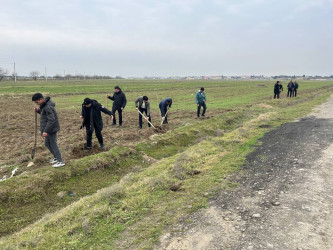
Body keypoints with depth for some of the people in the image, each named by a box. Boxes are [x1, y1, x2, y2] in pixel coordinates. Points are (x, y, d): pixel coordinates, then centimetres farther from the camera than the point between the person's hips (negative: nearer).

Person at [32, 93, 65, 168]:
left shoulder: (48, 107, -24)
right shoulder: (44, 105, 7)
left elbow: (51, 120, -26)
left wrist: (46, 131, -26)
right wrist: (38, 110, 4)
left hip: (52, 129, -10)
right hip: (48, 129, 10)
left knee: (54, 144, -3)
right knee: (47, 143, 20)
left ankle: (60, 161, 6)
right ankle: (56, 157, 34)